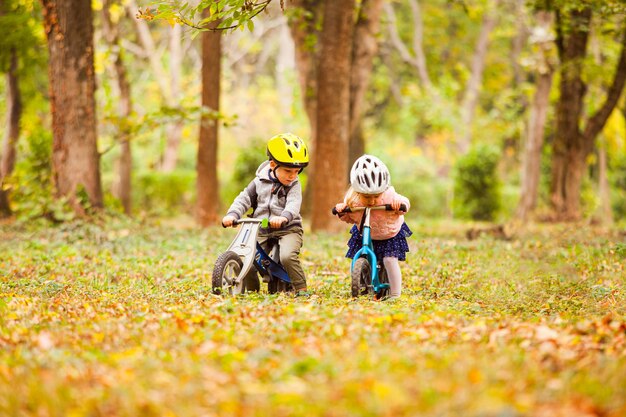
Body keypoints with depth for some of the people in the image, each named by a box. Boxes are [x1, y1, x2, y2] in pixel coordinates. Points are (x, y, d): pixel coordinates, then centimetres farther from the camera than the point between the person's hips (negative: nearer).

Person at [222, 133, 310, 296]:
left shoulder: (294, 186, -3)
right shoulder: (260, 182, 6)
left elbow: (293, 204, -20)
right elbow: (244, 199, 5)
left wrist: (284, 217, -43)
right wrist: (232, 214, -15)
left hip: (288, 229, -3)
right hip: (262, 231, 3)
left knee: (287, 256, -31)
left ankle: (301, 288, -12)